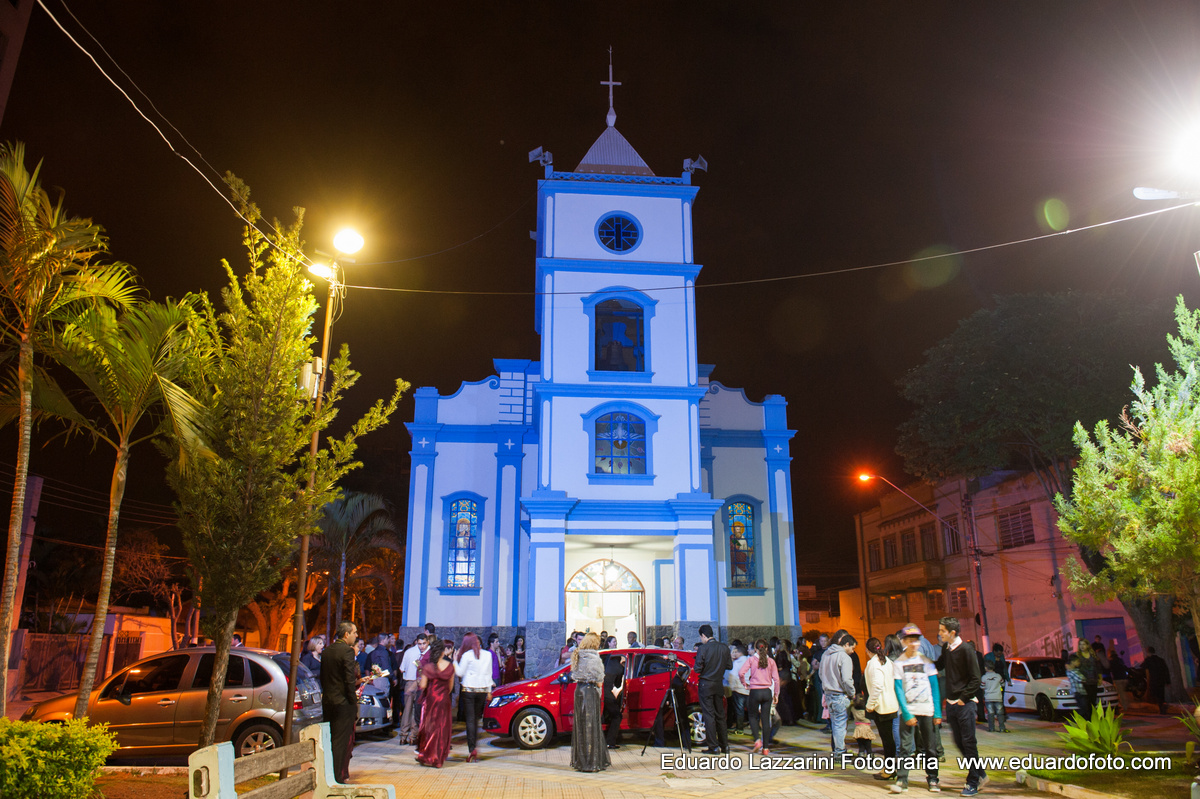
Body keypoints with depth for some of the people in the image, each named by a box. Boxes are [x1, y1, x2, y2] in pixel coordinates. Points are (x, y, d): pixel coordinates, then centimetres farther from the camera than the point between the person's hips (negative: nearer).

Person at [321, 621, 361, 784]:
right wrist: (353, 700, -10)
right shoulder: (347, 650, -15)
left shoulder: (326, 651, 9)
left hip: (327, 701, 8)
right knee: (341, 741, -1)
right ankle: (338, 777, 4)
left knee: (330, 739, 16)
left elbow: (323, 677, 13)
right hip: (343, 702, -8)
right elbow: (350, 679, -18)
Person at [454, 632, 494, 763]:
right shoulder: (488, 654, 6)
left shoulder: (466, 655, -8)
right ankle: (473, 746, 17)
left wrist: (455, 660, 6)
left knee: (470, 719, -2)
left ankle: (471, 749, -10)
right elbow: (489, 673, 11)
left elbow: (460, 673, -4)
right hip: (483, 690, 4)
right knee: (476, 719, 15)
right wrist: (489, 691, 18)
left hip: (469, 689, -4)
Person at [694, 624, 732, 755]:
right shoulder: (724, 648, 1)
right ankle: (724, 745, 16)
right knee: (720, 715, 14)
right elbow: (729, 666, 8)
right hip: (719, 684, 5)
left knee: (709, 715, 0)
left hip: (706, 684, -5)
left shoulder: (703, 648, -14)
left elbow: (697, 669, -14)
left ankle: (713, 746, 0)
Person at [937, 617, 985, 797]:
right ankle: (981, 775, 26)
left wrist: (963, 698, -12)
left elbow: (975, 678, -13)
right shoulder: (945, 648, 6)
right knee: (959, 742, 11)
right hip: (951, 703, 7)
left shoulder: (965, 648, -13)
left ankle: (973, 782, 9)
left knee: (968, 742, -1)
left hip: (964, 703, -7)